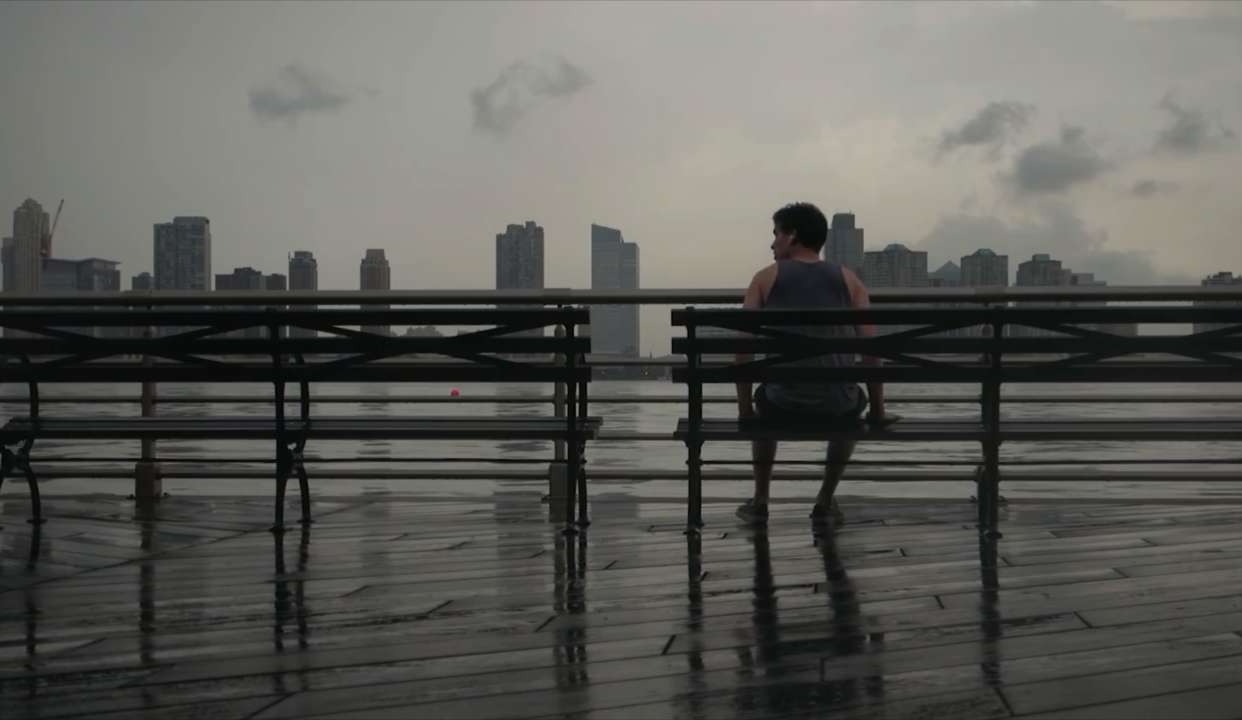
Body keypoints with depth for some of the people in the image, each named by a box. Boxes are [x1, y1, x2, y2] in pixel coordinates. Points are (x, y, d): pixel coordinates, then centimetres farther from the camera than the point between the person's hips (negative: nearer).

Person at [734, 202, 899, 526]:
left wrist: (745, 408, 11)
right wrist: (878, 411, 16)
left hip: (784, 405, 0)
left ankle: (759, 503, 36)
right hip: (837, 406, 1)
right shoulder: (848, 279, 12)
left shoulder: (766, 278, 9)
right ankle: (825, 502, 36)